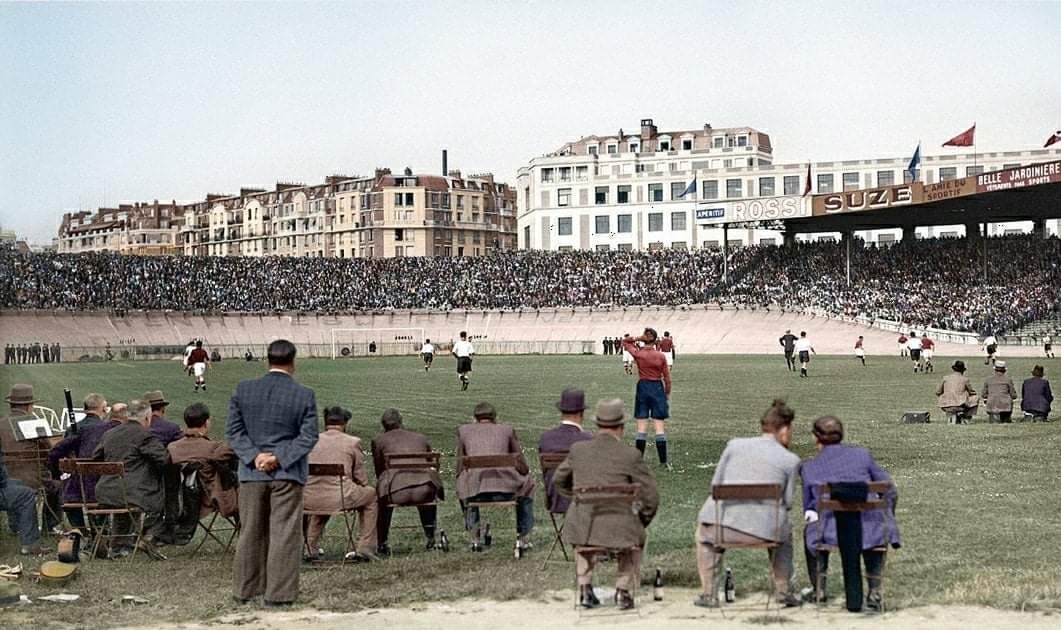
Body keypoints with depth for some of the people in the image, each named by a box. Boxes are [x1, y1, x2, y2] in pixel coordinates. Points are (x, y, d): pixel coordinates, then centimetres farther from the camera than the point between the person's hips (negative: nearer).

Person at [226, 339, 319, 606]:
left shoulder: (243, 389, 1)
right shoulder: (304, 395, -7)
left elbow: (233, 429, -1)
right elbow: (308, 436, -10)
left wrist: (255, 456, -7)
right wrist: (279, 457, -12)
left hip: (251, 473, 3)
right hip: (287, 474, -3)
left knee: (250, 532, 13)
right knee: (284, 533, 2)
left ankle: (244, 589, 20)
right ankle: (279, 593, 2)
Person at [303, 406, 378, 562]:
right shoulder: (353, 442, 3)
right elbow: (361, 479, 7)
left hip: (309, 499, 4)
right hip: (339, 498, -4)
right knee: (371, 494, 25)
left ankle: (311, 548, 36)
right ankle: (365, 550, 22)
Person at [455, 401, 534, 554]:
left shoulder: (464, 430, 18)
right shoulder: (507, 430, 17)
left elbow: (460, 468, 19)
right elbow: (523, 468, 18)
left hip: (477, 492, 1)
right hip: (505, 490, -1)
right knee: (527, 486, 33)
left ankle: (475, 538, 34)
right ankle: (523, 539, 30)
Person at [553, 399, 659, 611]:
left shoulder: (578, 450, 2)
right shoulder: (631, 456, -8)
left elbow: (559, 481, 19)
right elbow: (651, 498, -4)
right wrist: (642, 521, 15)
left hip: (583, 528, 2)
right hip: (618, 530, -2)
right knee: (635, 537, 34)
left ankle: (585, 589, 31)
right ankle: (624, 590, 25)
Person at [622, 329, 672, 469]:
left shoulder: (638, 354, -6)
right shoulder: (661, 356, -5)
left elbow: (624, 342, 12)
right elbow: (667, 378, -1)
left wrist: (637, 338, -3)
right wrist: (667, 394, 11)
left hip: (643, 388, 1)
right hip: (658, 389, -1)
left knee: (642, 427, 5)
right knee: (660, 427, 0)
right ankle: (663, 461, -1)